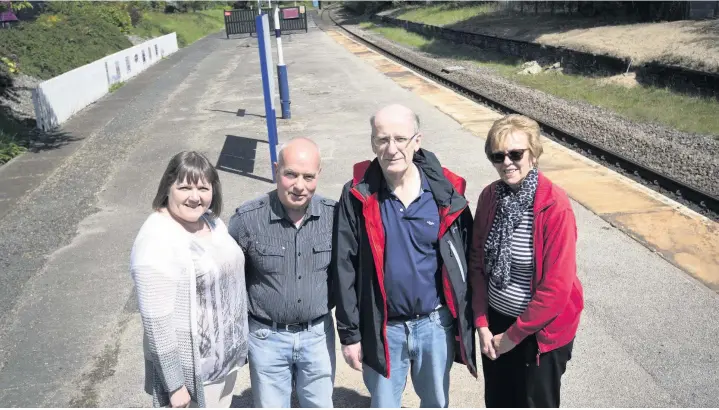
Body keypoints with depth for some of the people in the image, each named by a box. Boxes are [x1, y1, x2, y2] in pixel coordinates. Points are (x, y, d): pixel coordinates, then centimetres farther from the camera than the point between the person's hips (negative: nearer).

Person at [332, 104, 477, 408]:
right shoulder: (358, 195, -12)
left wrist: (464, 319, 2)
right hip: (382, 326, -1)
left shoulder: (445, 191, -9)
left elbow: (464, 259, -1)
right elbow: (345, 268, -7)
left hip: (436, 322, 1)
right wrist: (349, 333, -5)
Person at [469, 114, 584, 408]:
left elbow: (557, 287, -21)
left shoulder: (555, 207, -22)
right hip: (496, 320, 5)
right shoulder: (490, 196, -6)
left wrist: (514, 335, -13)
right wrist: (481, 322, -2)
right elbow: (477, 262, 2)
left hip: (541, 329, -5)